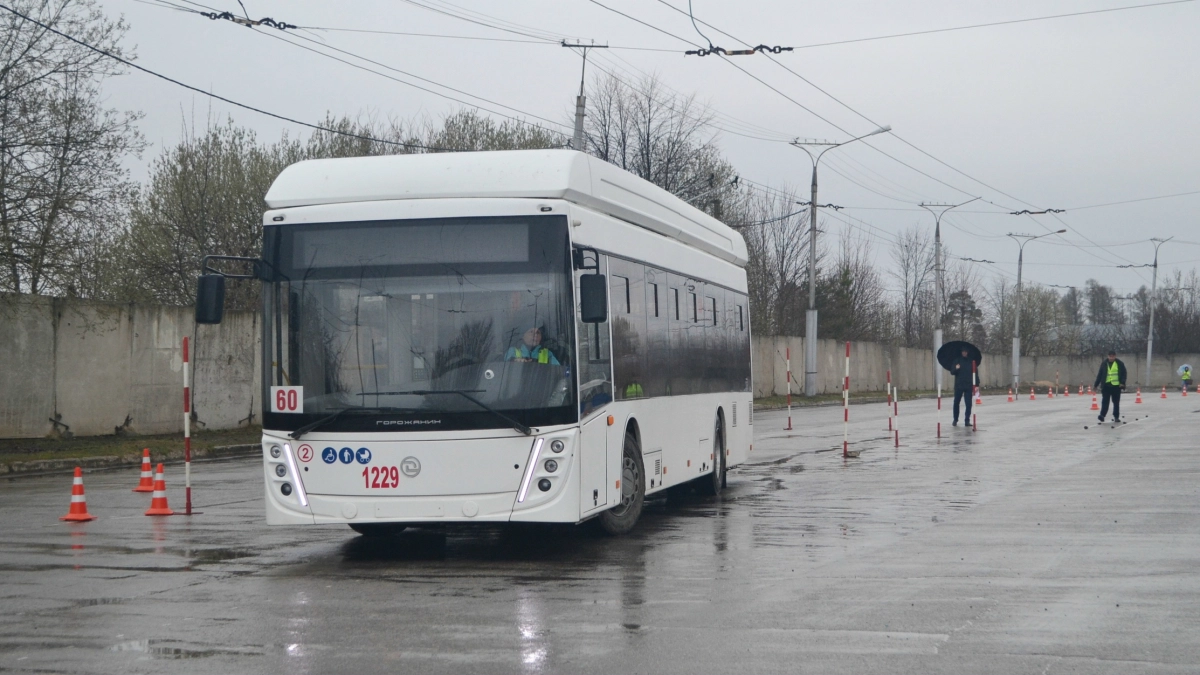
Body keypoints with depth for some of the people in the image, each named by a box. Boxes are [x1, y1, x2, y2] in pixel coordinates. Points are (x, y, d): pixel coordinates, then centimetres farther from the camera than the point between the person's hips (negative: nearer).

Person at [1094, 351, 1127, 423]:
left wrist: (1122, 382, -11)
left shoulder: (1120, 363, 1)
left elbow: (1124, 374, 2)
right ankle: (1102, 415, -9)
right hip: (1106, 385, 1)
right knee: (1105, 401, -6)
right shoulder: (1104, 363, 6)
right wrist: (1097, 384, 7)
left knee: (1116, 402, 7)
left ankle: (1116, 416, 15)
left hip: (1116, 385, -1)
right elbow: (1100, 374, 9)